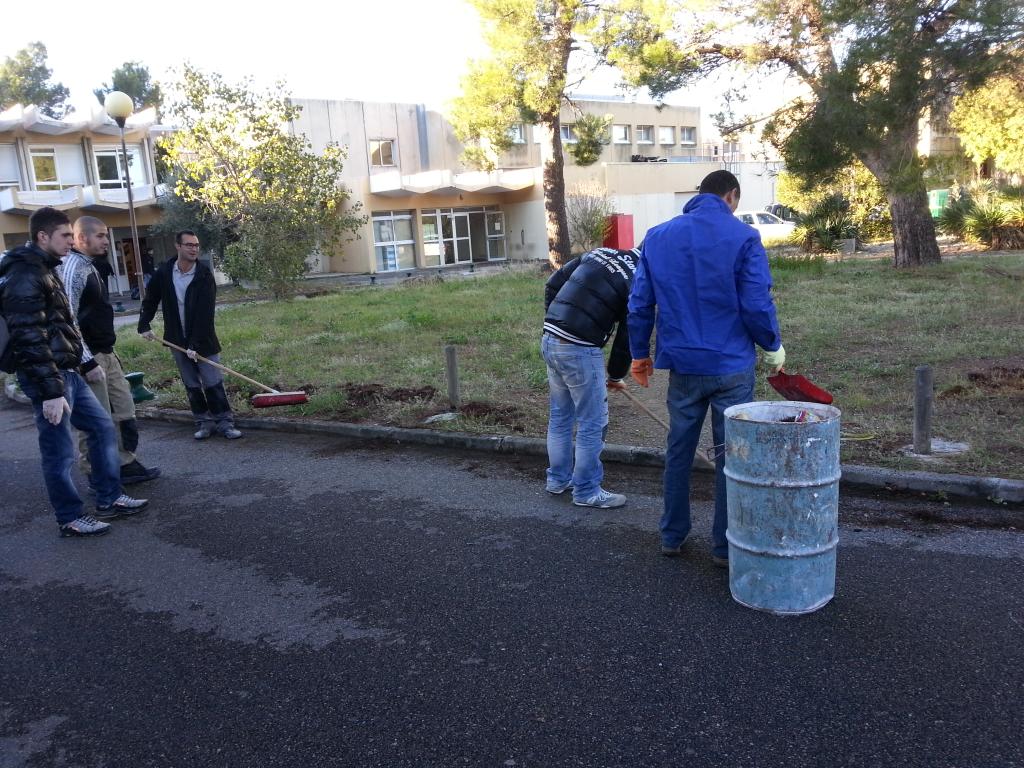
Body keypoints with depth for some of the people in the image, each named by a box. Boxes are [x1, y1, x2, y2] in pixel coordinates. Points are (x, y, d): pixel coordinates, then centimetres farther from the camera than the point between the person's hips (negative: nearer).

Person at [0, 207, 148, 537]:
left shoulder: (44, 270, 15)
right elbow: (30, 340, -23)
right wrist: (50, 391, -24)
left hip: (68, 372, 10)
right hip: (48, 377, -10)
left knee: (102, 427, 15)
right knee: (60, 452, 1)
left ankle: (109, 500, 25)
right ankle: (70, 520, 14)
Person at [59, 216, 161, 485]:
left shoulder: (90, 267, 13)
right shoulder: (72, 268, -17)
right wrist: (88, 362, -24)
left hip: (106, 354, 10)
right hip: (90, 357, -10)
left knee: (124, 411, 15)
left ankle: (126, 465, 26)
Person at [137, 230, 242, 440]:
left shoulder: (205, 275, -13)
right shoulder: (163, 272, -2)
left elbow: (205, 314, -19)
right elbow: (150, 300, 13)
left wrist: (196, 344, -23)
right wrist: (144, 325, 4)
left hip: (202, 340, -3)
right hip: (177, 340, 3)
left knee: (213, 383, -2)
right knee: (192, 386, 9)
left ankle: (225, 423, 7)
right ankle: (204, 423, 18)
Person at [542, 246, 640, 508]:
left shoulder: (599, 252, 12)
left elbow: (552, 285, 13)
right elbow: (626, 338, -2)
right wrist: (616, 376, 13)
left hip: (549, 340, 8)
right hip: (579, 350, -8)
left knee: (559, 415, 21)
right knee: (592, 423, 6)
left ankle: (558, 479, 34)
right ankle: (586, 491, 17)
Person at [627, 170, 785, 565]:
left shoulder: (657, 236, 5)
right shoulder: (743, 237, -7)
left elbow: (639, 304, 5)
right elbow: (757, 305, -11)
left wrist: (639, 354, 15)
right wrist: (773, 347, 5)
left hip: (682, 366, 3)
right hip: (731, 367, -3)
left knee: (678, 451, 15)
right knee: (731, 455, 7)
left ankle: (672, 536, 25)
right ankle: (725, 546, 16)